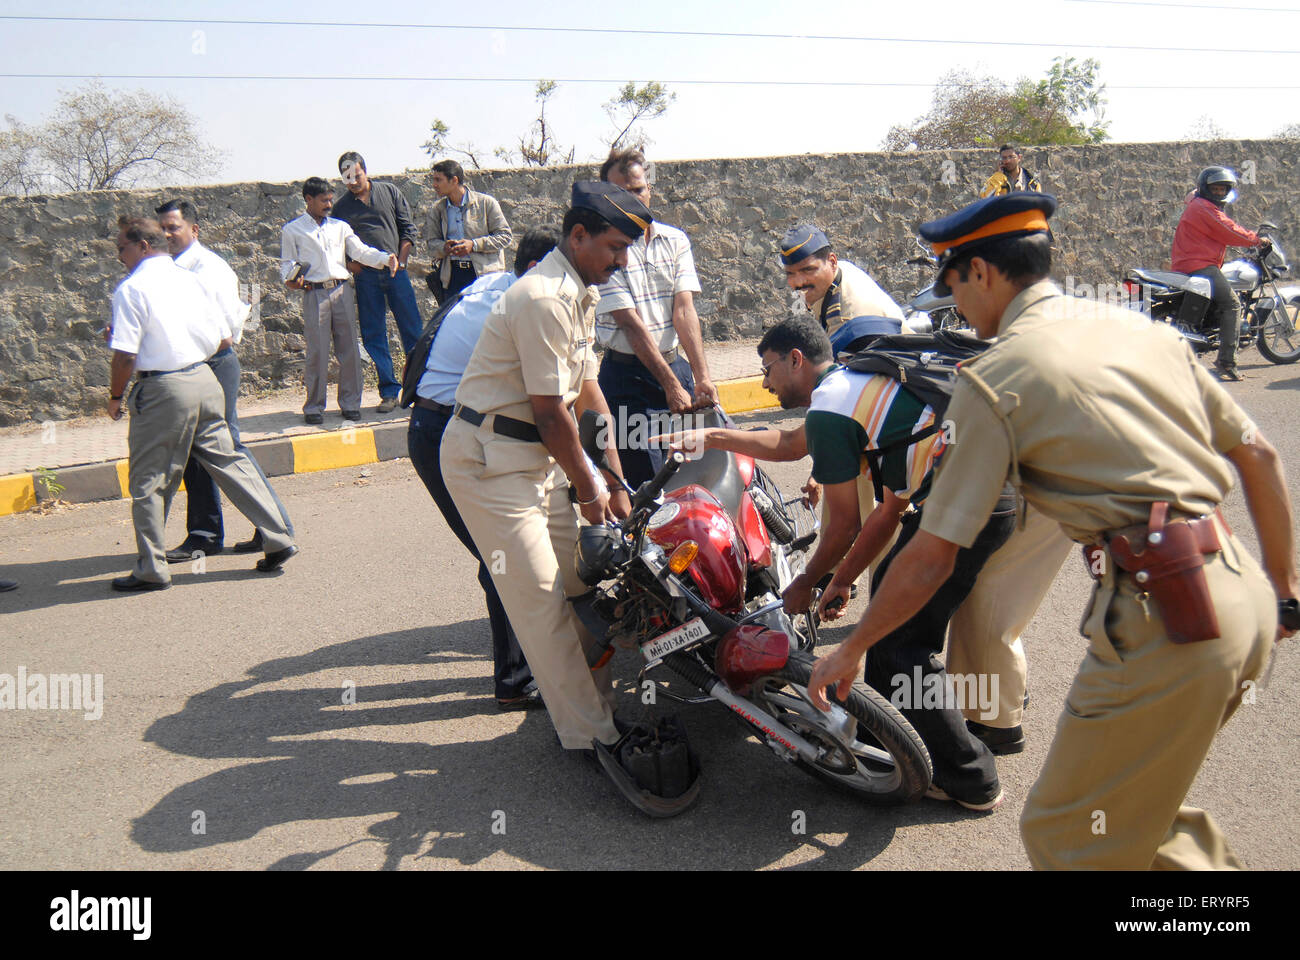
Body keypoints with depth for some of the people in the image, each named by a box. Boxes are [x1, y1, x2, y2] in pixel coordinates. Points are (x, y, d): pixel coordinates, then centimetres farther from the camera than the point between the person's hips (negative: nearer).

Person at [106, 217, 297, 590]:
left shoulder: (131, 289, -9)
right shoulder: (189, 278, 9)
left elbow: (125, 354, -14)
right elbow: (222, 335, 11)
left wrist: (116, 396, 1)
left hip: (161, 390, -6)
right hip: (205, 380, 6)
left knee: (148, 481, 6)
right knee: (229, 462, 12)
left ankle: (151, 570, 13)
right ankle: (278, 539, 11)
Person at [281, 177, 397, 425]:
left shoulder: (340, 226, 17)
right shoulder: (292, 230, 10)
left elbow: (360, 251, 7)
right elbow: (287, 262, 10)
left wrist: (386, 259, -10)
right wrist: (289, 279, -11)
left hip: (342, 290, 3)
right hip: (314, 294, -3)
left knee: (349, 348, 1)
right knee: (317, 352, -4)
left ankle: (350, 403, 11)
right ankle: (314, 406, 6)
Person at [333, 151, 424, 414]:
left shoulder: (389, 192, 8)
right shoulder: (341, 206, 10)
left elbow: (407, 229, 8)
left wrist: (400, 262, -2)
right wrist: (349, 264, -7)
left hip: (395, 271, -1)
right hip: (365, 276, 1)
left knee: (413, 330, -1)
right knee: (374, 337, 1)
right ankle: (389, 391, 7)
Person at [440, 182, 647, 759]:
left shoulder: (579, 293, 10)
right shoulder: (545, 298, -21)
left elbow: (588, 392, 12)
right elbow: (550, 412, -19)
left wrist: (616, 485, 10)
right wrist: (588, 489, -7)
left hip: (539, 453, 10)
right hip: (490, 460, -10)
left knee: (575, 581, 11)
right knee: (540, 598, -6)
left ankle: (604, 699, 23)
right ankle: (589, 734, 1)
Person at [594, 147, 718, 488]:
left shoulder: (675, 240, 6)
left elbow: (684, 310, -3)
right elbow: (631, 324, -14)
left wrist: (702, 377, -15)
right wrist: (671, 385, -19)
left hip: (675, 362, 5)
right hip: (627, 374, -4)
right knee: (645, 483, -5)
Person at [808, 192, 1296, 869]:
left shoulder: (993, 379, -6)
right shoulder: (1142, 326, 14)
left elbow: (931, 557, -5)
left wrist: (851, 648, 8)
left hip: (1163, 619, -8)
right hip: (1243, 593, 8)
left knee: (1066, 838, 7)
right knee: (1137, 802, 27)